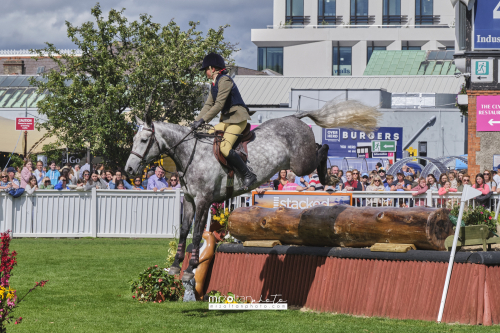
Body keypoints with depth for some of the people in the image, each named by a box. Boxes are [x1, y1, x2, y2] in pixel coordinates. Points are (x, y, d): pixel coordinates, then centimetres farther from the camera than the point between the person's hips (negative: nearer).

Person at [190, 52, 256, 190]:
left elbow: (219, 105, -19)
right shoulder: (214, 84, 17)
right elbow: (208, 105, 17)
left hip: (238, 118, -10)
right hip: (226, 119, 10)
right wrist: (196, 121, 6)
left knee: (224, 148, -24)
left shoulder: (224, 80, -13)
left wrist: (202, 120, -20)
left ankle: (249, 175, -18)